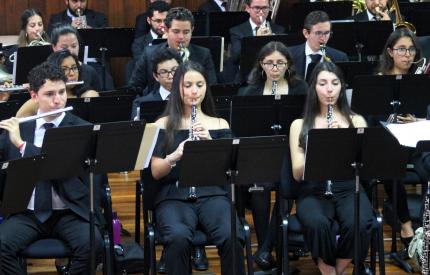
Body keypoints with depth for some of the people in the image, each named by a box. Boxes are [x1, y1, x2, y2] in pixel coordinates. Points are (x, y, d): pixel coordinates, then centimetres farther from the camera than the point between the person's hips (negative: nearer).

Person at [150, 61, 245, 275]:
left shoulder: (219, 124, 15)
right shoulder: (164, 125, 10)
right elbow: (156, 172, 1)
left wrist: (210, 142, -12)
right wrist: (175, 155, -19)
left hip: (212, 194, 1)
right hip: (174, 197, -1)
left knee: (232, 237, -31)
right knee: (179, 237, -36)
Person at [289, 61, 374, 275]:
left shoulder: (356, 121, 12)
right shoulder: (300, 125, 10)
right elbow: (297, 173, 0)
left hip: (349, 189, 1)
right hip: (314, 192, -1)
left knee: (358, 225, -33)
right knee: (317, 224, -36)